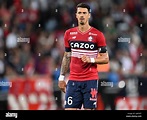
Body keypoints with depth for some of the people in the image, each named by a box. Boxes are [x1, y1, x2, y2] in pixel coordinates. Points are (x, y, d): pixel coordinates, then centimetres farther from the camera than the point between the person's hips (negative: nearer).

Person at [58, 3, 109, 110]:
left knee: (89, 108, -2)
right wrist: (62, 77, 12)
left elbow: (105, 59, 0)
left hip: (91, 80, -3)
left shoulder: (97, 35, -3)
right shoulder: (69, 34, 8)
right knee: (69, 108, -5)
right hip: (73, 80, 3)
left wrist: (91, 60, -16)